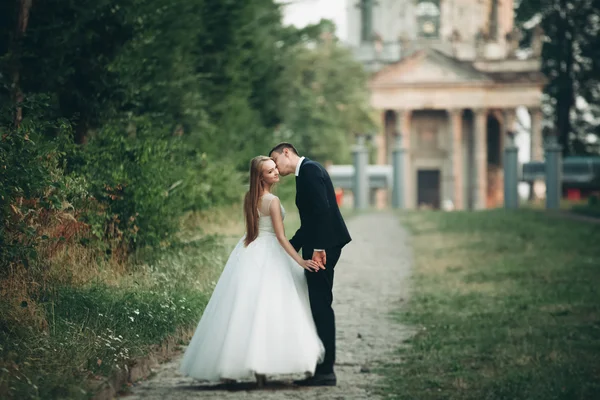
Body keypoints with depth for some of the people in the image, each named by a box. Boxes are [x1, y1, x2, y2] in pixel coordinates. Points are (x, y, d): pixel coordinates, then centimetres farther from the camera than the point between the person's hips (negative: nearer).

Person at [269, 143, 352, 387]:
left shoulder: (309, 169, -10)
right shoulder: (307, 171, 21)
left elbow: (322, 209, -21)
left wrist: (318, 247, -24)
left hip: (323, 247, -10)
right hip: (320, 245, 10)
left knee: (320, 304, -8)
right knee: (318, 304, 11)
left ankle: (325, 371, -6)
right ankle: (323, 368, 15)